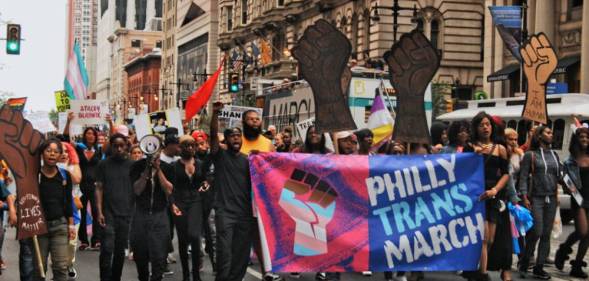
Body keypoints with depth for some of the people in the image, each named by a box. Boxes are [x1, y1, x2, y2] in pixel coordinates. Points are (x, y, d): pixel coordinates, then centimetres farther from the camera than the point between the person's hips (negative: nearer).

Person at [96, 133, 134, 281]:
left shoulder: (132, 165, 6)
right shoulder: (103, 164, 3)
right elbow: (99, 188, 1)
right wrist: (99, 212, -7)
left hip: (126, 213, 2)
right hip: (108, 212, -2)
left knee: (120, 250, 8)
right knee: (107, 249, -11)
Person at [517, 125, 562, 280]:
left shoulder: (554, 155, 14)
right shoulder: (530, 155, -2)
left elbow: (560, 174, 16)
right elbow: (523, 177, -5)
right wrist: (524, 197, -13)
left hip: (551, 199, 5)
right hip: (536, 198, -5)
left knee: (546, 234, 5)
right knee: (536, 232, -10)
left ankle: (539, 267, 12)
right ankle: (524, 262, 10)